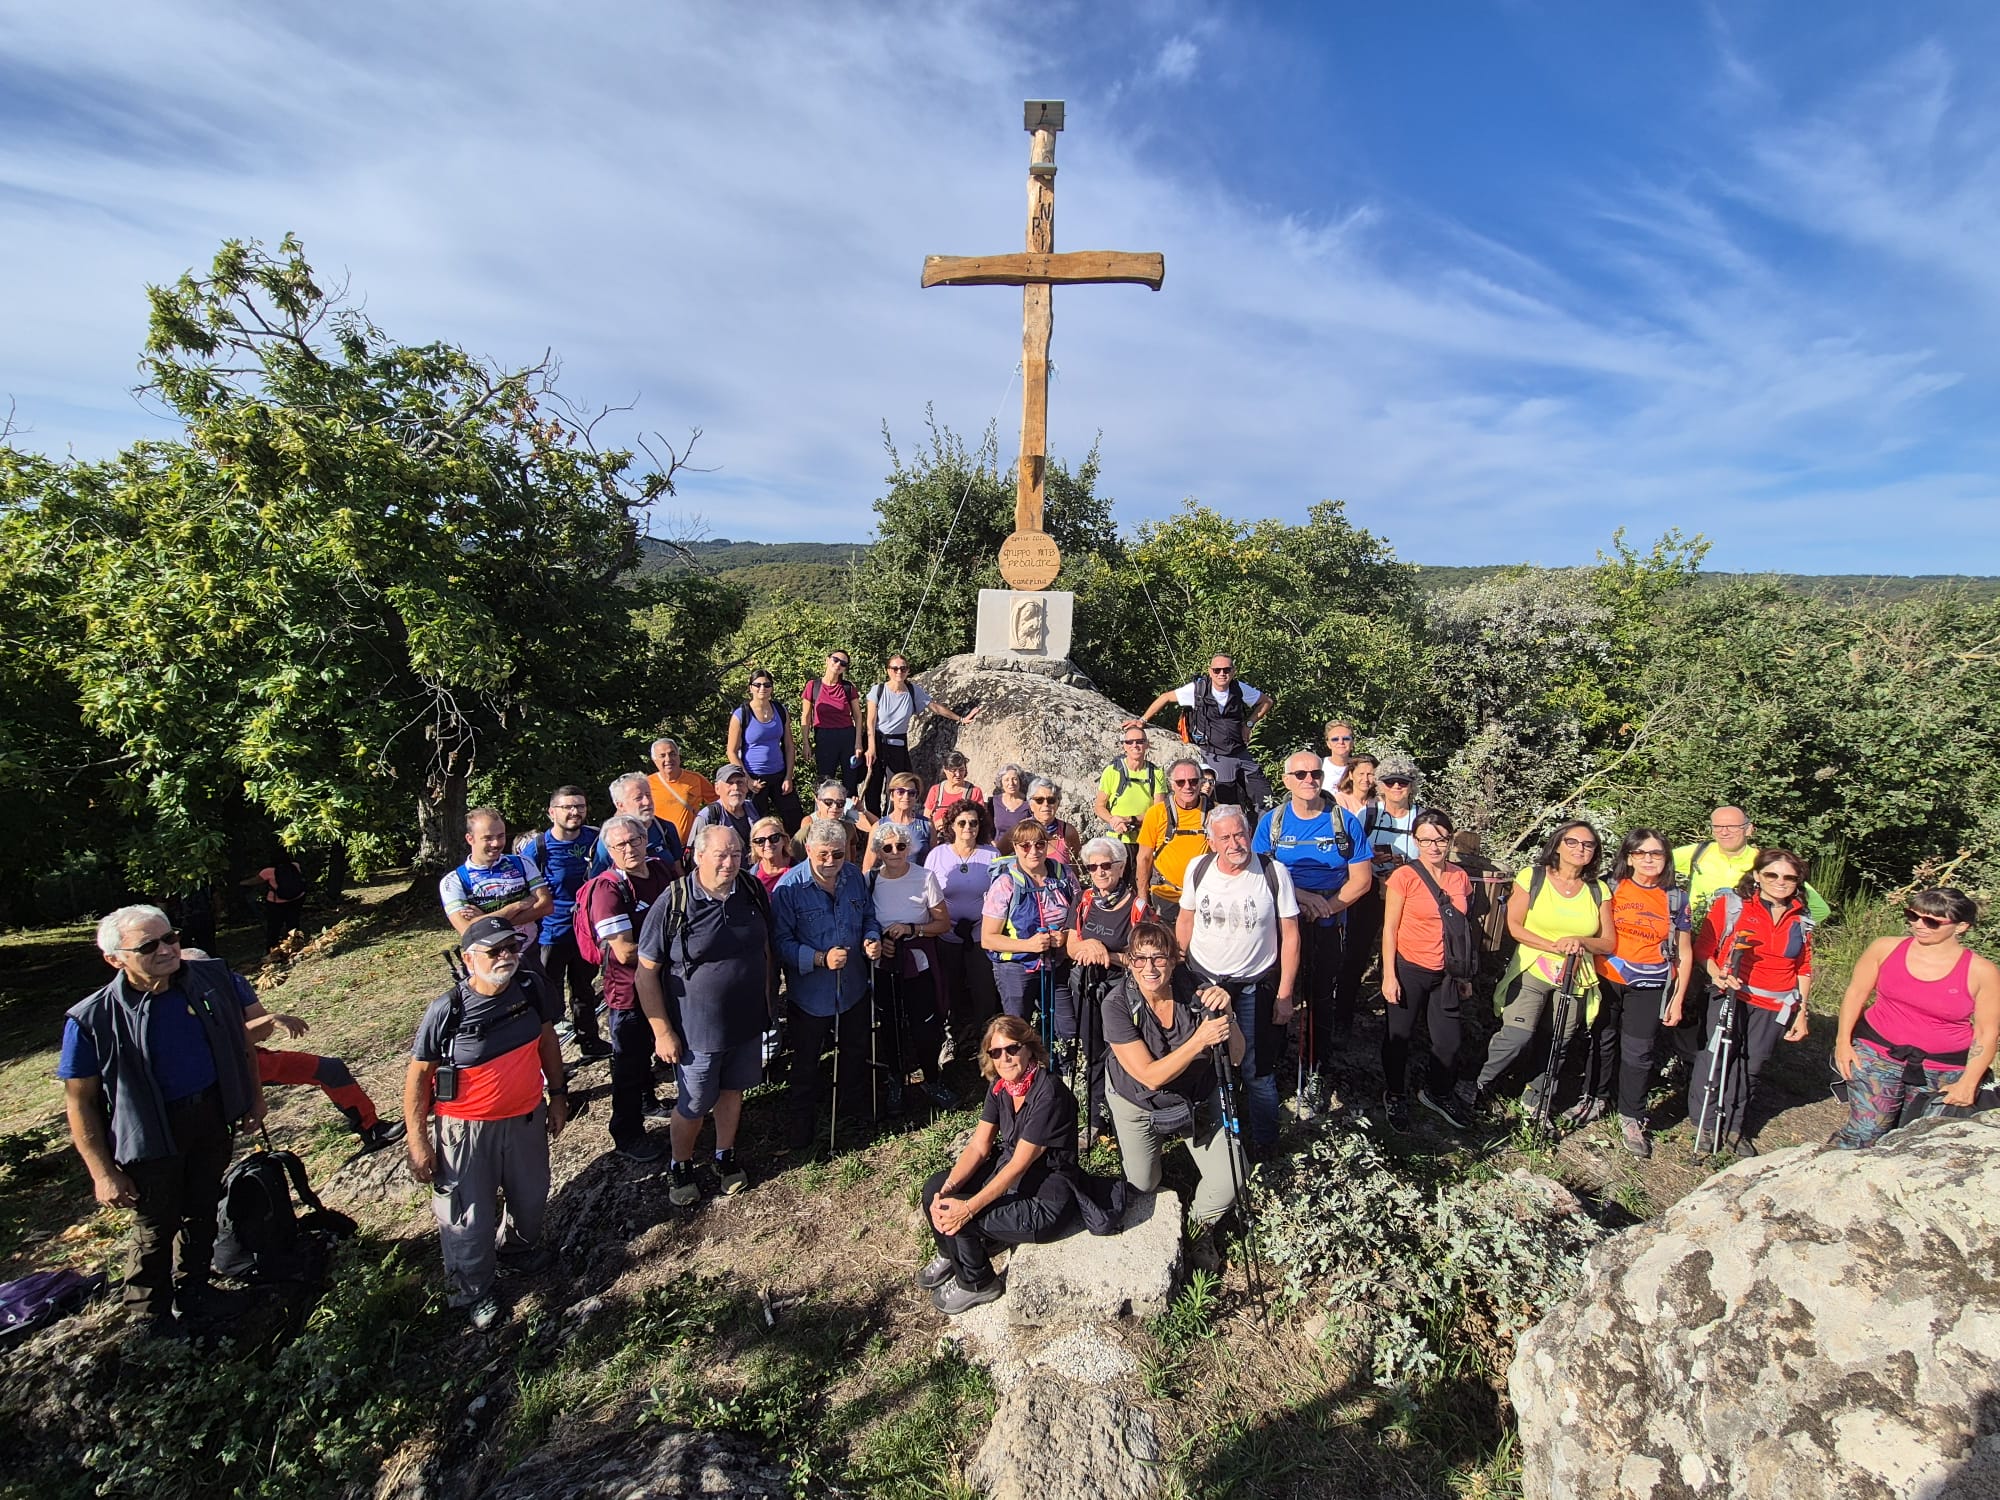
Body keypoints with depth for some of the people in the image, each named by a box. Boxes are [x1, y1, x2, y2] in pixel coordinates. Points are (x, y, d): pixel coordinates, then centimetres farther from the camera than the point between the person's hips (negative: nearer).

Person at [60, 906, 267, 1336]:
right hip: (151, 1133, -3)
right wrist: (103, 1173, -11)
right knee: (156, 1228, 14)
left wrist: (254, 1093, 11)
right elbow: (79, 1102, -12)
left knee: (202, 1211, 22)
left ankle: (193, 1290, 46)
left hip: (212, 1116, 4)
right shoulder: (93, 1019, -21)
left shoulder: (211, 978, -11)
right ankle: (152, 1317, 40)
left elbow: (240, 1037, 6)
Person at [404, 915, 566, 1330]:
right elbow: (418, 1075, -12)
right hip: (466, 1129, -4)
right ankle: (471, 1291, 38)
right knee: (469, 1218, 10)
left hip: (527, 1118, 4)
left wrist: (557, 1094, 9)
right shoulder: (446, 1011, -23)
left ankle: (519, 1245, 55)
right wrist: (417, 1142, -8)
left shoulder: (532, 988, -12)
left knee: (531, 1196, 23)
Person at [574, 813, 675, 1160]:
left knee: (647, 1050, 29)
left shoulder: (659, 870, -3)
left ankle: (646, 1100, 52)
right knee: (629, 1062, 10)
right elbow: (625, 952, -29)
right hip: (628, 990, -7)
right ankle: (627, 1136, 28)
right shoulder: (608, 888, -24)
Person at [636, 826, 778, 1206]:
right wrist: (662, 1031, -13)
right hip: (698, 1030, -4)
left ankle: (726, 1157, 44)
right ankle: (680, 1168, 38)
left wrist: (769, 1002, 9)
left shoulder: (753, 892, -5)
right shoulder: (673, 904, -19)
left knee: (732, 1092, 21)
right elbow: (646, 971, -13)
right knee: (692, 1107, 12)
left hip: (749, 1022, 4)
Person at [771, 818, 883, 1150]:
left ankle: (844, 1107, 48)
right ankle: (802, 1117, 39)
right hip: (810, 992, -4)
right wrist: (821, 959, -32)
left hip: (852, 987, 5)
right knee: (806, 1060, 15)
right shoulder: (789, 886, -21)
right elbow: (782, 942, -21)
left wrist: (872, 939, -13)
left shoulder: (854, 877, -5)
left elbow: (868, 917, 8)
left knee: (853, 1051, 23)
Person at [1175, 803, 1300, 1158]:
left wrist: (1284, 994, -9)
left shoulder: (1274, 873, -14)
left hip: (1255, 987, -2)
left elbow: (1290, 935, -8)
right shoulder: (1198, 868, -6)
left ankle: (1263, 1140, 30)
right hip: (1202, 982, 3)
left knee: (1256, 1072, 6)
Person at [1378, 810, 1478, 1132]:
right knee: (1399, 1036, 11)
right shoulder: (1404, 876, -13)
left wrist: (1465, 974, 13)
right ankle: (1394, 1096, 32)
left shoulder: (1460, 877, 1)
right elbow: (1390, 928, -10)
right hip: (1409, 970, -4)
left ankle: (1438, 1093, 38)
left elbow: (1464, 928, 10)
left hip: (1446, 973, 4)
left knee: (1450, 1040, 12)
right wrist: (1389, 975, -12)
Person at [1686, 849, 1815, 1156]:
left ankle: (1734, 1126, 24)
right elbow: (1703, 947, -4)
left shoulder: (1801, 920, 9)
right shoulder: (1731, 904, -4)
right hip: (1731, 996, -3)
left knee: (1752, 1066, 9)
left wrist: (1801, 1013, 12)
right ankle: (1705, 1124, 10)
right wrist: (1716, 973, -22)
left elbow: (1804, 970, 15)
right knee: (1714, 1057, -4)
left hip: (1775, 1006, 3)